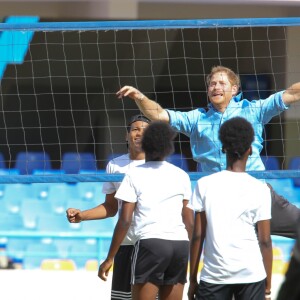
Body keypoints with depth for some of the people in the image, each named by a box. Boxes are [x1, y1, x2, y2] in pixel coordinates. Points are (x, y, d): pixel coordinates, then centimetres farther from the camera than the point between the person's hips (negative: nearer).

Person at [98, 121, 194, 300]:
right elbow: (190, 222, 12)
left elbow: (125, 221, -5)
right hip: (180, 245, 4)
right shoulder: (182, 176, 12)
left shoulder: (135, 175, 0)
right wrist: (193, 259, 20)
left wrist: (110, 259, -1)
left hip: (150, 243, -4)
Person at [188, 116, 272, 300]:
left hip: (214, 275, 0)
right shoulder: (260, 189, 0)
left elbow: (198, 236, 0)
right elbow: (265, 240, 0)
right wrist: (268, 281, 9)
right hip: (251, 274, 0)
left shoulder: (204, 185, 0)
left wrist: (193, 279, 7)